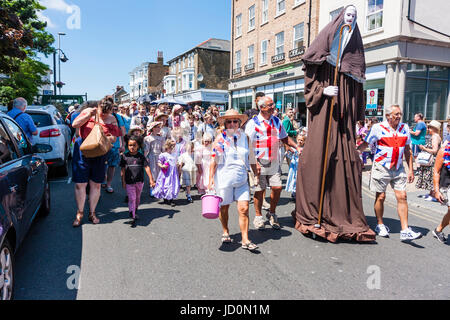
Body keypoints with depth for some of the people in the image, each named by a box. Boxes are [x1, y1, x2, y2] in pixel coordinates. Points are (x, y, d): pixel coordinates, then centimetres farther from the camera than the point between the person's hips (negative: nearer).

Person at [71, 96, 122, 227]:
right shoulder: (87, 112, -1)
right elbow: (75, 124, -8)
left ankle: (92, 213, 23)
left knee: (95, 185, 8)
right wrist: (88, 115, -19)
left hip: (100, 154, 1)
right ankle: (80, 213, 17)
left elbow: (114, 138, -3)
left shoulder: (112, 119, 2)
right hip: (82, 151, -1)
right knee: (80, 184, 1)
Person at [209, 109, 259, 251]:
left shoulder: (245, 138, 5)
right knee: (224, 208, 13)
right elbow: (214, 161, -2)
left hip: (242, 180, 2)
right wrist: (211, 179, -5)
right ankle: (225, 231, 38)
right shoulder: (220, 139, -3)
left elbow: (251, 158, 13)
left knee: (244, 208, -5)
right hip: (224, 179, -2)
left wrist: (256, 175, 13)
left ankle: (245, 240, 3)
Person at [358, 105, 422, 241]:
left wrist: (411, 170, 11)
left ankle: (405, 231, 0)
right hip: (381, 168, -3)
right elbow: (365, 144, -1)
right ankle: (380, 225, 22)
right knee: (381, 196, 4)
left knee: (402, 197, -3)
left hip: (398, 168, 4)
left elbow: (407, 150, 13)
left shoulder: (405, 128, 8)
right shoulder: (378, 128, -5)